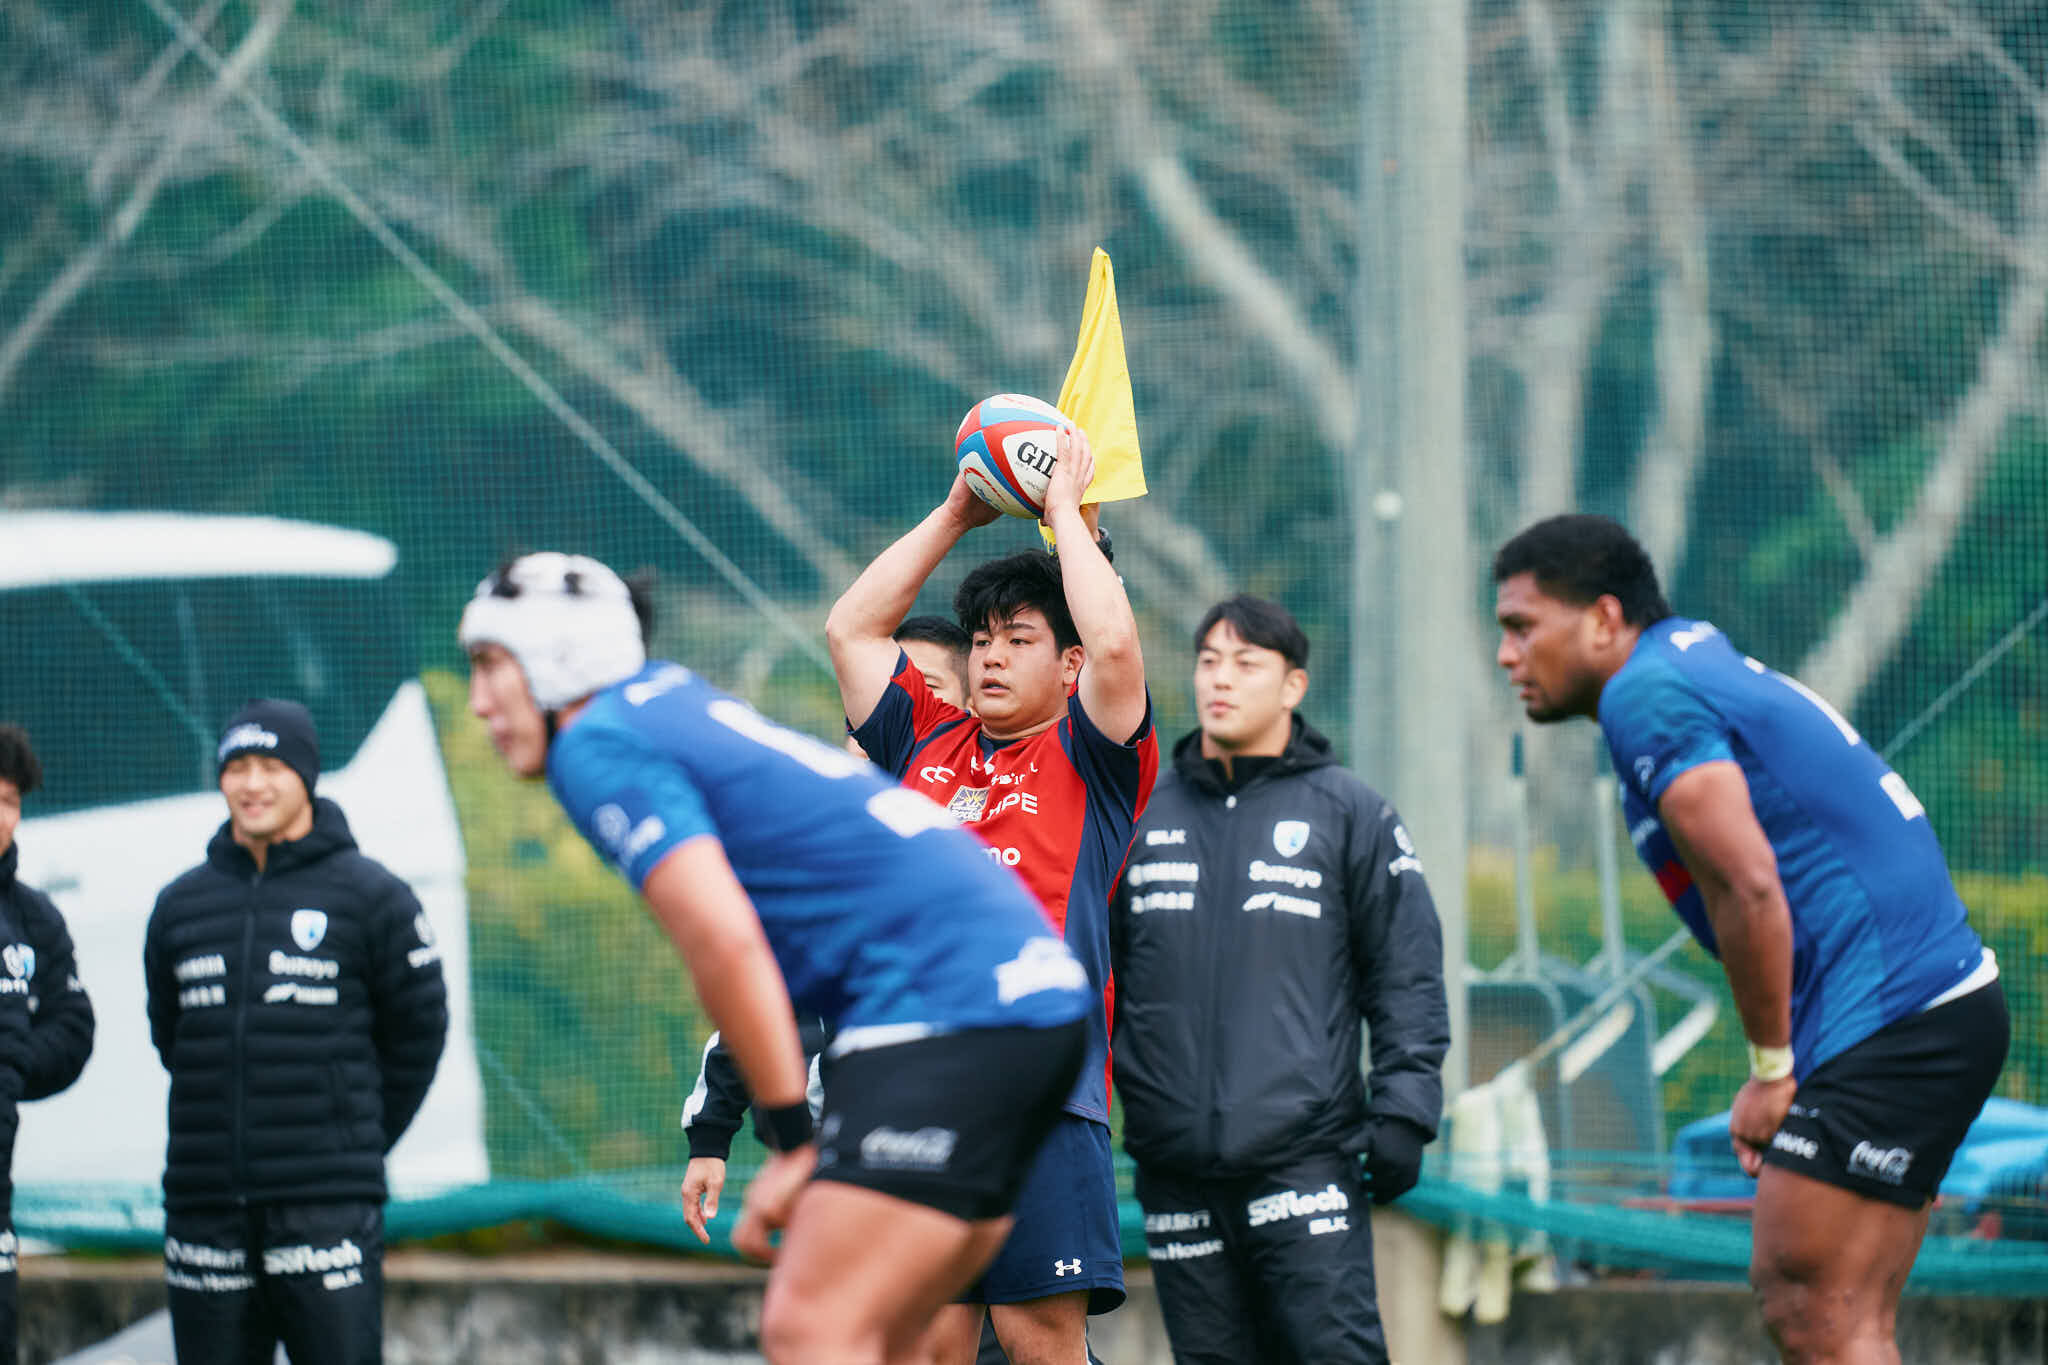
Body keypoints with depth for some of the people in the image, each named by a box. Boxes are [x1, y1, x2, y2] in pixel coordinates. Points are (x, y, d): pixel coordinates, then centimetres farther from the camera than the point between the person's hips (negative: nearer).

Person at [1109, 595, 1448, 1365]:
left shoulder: (1352, 815, 6)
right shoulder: (1142, 818, 15)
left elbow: (1406, 975, 4)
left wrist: (1404, 1108, -4)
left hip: (1306, 1155, -3)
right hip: (1176, 1171, 4)